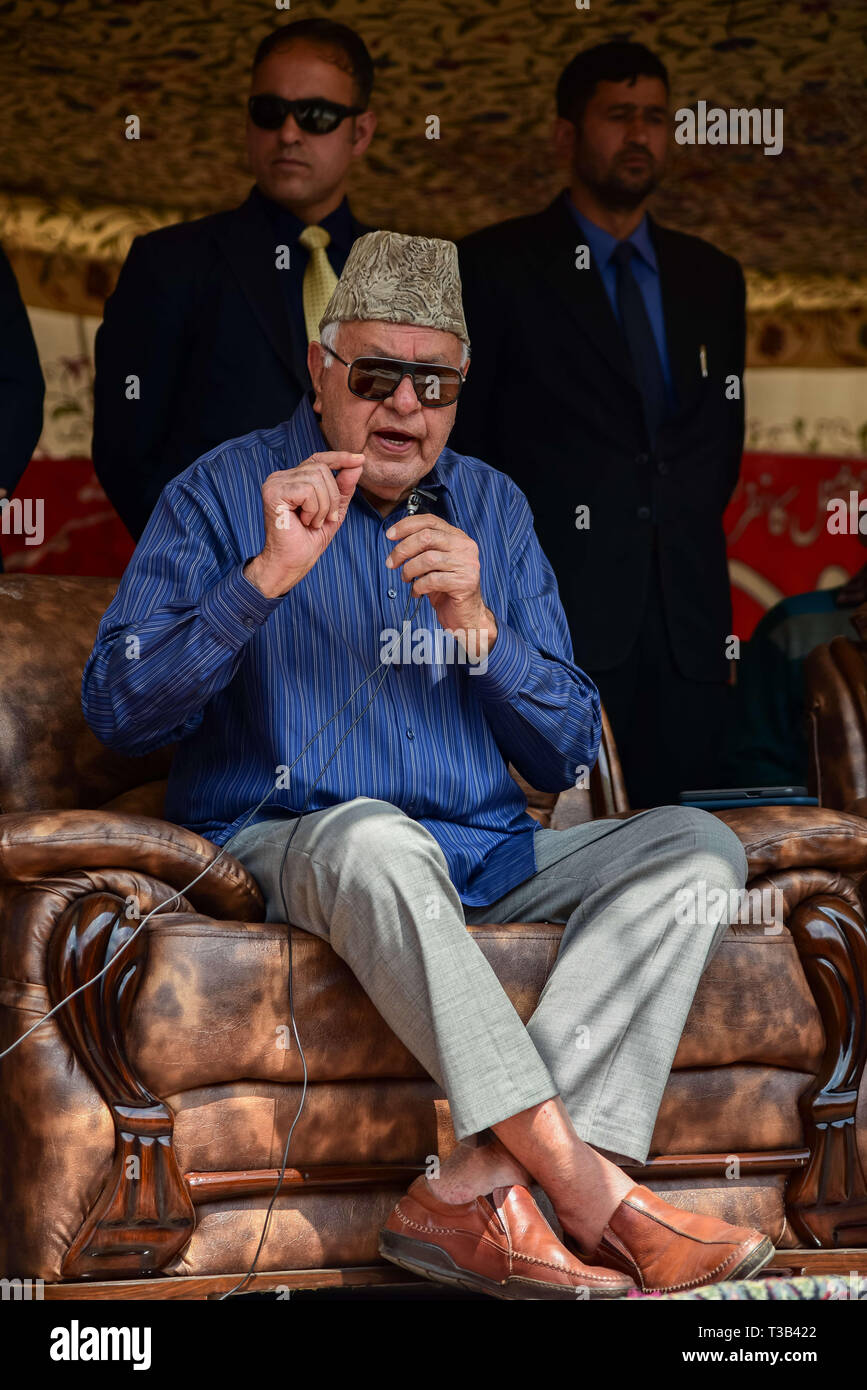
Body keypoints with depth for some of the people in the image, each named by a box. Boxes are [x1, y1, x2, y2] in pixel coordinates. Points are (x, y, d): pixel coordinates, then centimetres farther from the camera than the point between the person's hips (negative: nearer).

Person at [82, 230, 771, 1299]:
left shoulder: (493, 508, 14)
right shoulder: (224, 493, 2)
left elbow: (565, 755, 9)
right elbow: (119, 711, -9)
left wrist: (478, 627, -10)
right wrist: (268, 579, -20)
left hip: (483, 858, 5)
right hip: (281, 844, -5)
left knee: (697, 847, -18)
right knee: (373, 834, -39)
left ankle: (474, 1189, -33)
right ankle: (590, 1191, -39)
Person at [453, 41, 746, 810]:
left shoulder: (711, 277, 17)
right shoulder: (497, 266, 3)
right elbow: (456, 437, 4)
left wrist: (682, 529, 11)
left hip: (686, 622, 4)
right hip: (557, 613, -4)